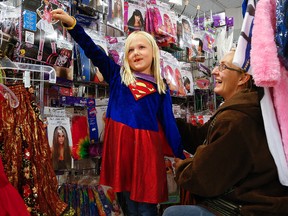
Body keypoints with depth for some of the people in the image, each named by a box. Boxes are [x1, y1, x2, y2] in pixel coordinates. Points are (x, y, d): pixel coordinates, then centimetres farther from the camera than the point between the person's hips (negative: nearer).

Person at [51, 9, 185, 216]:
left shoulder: (161, 88, 8)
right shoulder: (118, 76, 9)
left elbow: (169, 123, 5)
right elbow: (93, 51, 1)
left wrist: (181, 158, 1)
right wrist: (71, 23, -10)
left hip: (146, 145, -1)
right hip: (120, 143, 1)